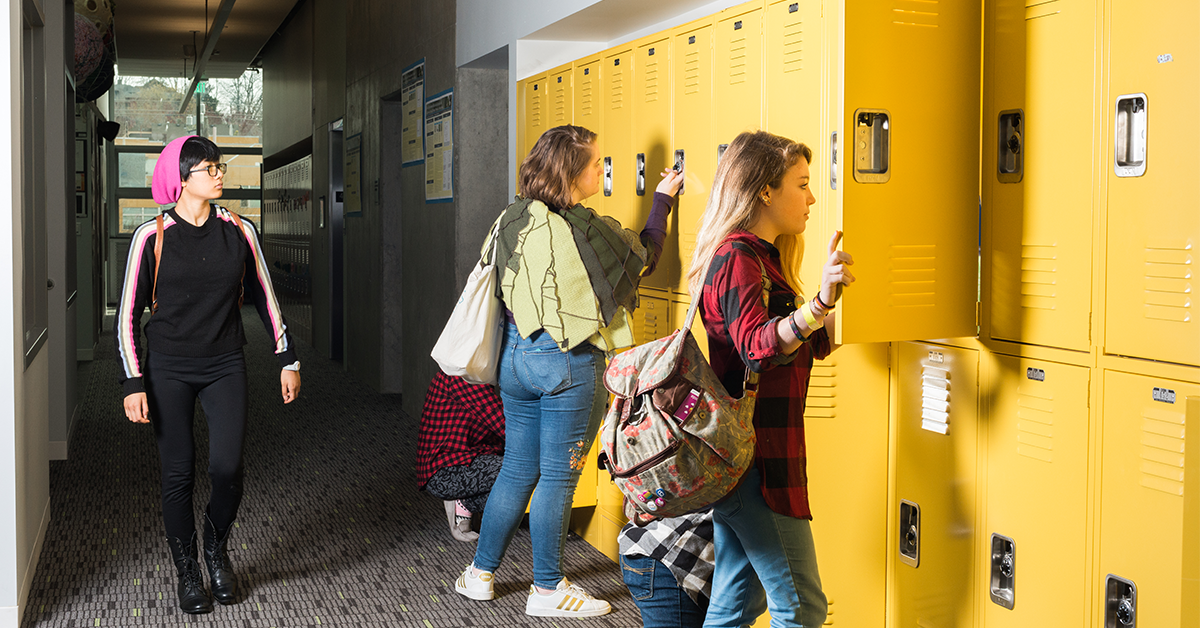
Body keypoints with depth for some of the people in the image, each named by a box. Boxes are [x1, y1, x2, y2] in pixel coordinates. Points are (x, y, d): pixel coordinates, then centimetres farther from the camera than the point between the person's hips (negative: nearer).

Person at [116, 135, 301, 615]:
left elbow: (264, 298, 11)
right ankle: (187, 573, 21)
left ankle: (216, 547, 21)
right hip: (169, 368, -1)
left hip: (225, 365, 2)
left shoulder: (238, 231, 2)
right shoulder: (152, 236, -5)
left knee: (227, 467, -9)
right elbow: (128, 314, -2)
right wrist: (133, 383, -8)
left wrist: (287, 359, 10)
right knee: (179, 474, 2)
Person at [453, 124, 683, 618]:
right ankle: (547, 590, 14)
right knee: (558, 476, 4)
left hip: (515, 355, 7)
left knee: (518, 468, 17)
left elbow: (489, 278, 12)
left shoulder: (510, 220, 3)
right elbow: (645, 256, 3)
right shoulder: (588, 230, -14)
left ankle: (479, 573, 26)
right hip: (568, 363, -6)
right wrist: (663, 200, 16)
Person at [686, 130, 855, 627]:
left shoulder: (760, 258, 18)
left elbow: (811, 344, 24)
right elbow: (757, 346, -32)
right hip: (754, 456, -10)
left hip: (739, 455, 10)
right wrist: (819, 303, -45)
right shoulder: (738, 259, -14)